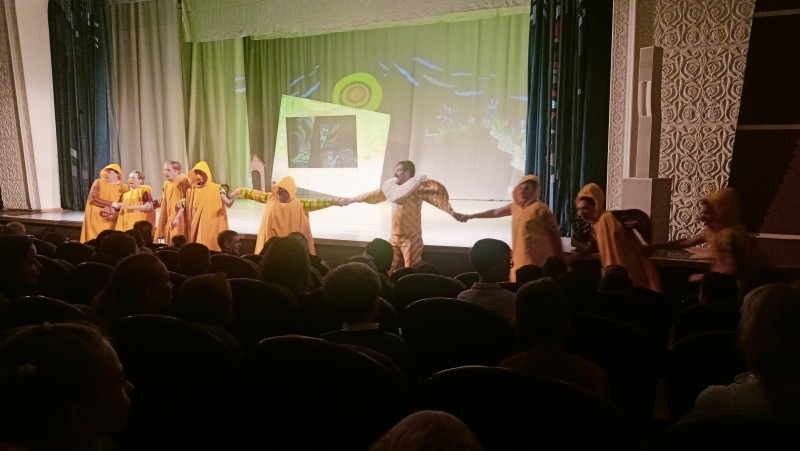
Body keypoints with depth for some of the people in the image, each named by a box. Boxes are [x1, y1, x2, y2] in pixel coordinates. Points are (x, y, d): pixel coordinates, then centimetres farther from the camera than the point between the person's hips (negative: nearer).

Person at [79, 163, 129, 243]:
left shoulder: (123, 187, 3)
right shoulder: (98, 182, 1)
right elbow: (93, 199, -11)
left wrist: (113, 210, -19)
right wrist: (112, 204, -18)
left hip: (111, 220, 0)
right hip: (96, 218, 0)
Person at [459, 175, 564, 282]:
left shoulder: (540, 209, -11)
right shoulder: (515, 206, 10)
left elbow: (555, 234, -8)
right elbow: (495, 212, 25)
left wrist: (560, 260, -9)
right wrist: (471, 216, 31)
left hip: (537, 259, -7)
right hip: (520, 258, 7)